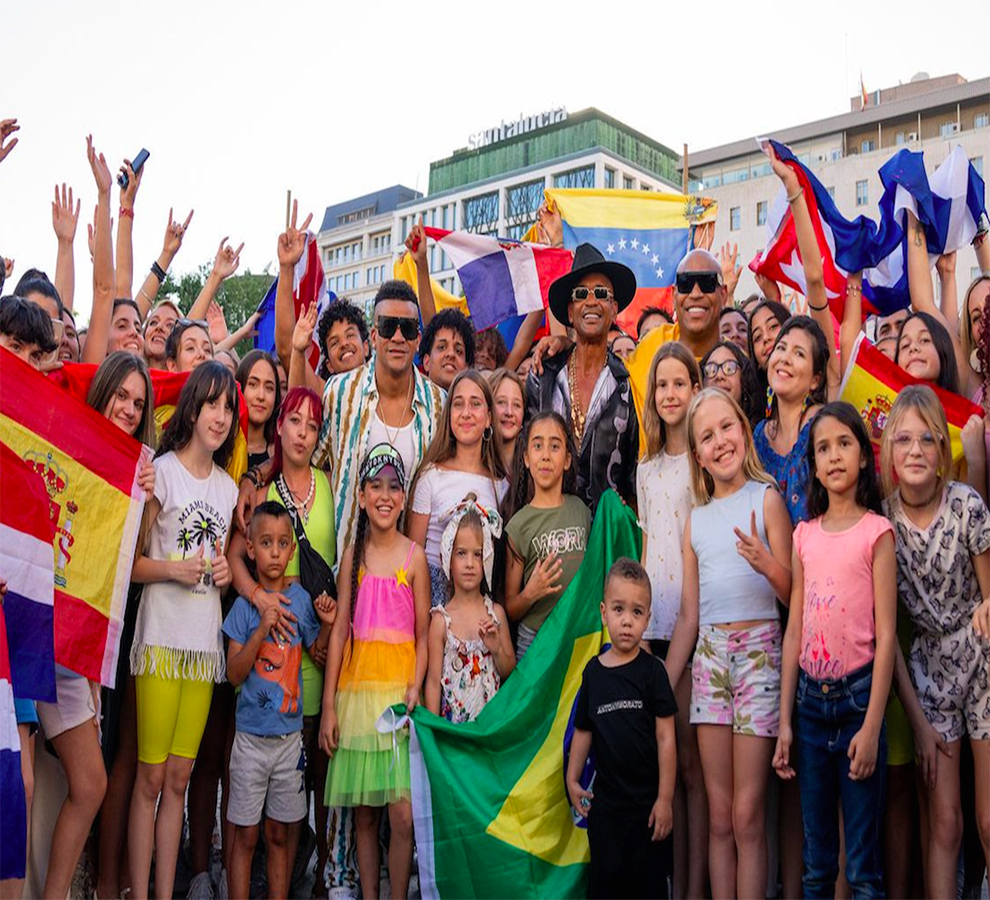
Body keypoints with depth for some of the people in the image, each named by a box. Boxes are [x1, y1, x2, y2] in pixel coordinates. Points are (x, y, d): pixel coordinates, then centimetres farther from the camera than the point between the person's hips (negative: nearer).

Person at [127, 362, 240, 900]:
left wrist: (225, 572, 5)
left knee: (178, 777, 9)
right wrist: (174, 568, -19)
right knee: (151, 776, -2)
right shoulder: (161, 471, -2)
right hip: (162, 638, -5)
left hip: (206, 643, 5)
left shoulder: (228, 487, 15)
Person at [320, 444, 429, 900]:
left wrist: (414, 692, -13)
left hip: (400, 688, -2)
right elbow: (339, 631, 6)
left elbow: (424, 635, 0)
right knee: (363, 814, 8)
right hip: (356, 688, 2)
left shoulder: (414, 556, 0)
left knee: (403, 814, -5)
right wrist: (329, 705, 2)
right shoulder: (353, 555, 7)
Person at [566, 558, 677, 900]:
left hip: (646, 800, -2)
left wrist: (665, 798, -9)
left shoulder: (652, 670, -8)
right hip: (604, 799, 3)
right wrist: (572, 780, 8)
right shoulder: (593, 671, 2)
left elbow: (666, 738, -8)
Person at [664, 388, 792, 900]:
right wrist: (661, 689, 12)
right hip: (709, 653, 4)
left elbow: (792, 593, -3)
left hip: (759, 650, -4)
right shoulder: (696, 519, 13)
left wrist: (767, 564, -25)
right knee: (719, 815, 7)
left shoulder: (765, 498, 0)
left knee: (748, 815, -4)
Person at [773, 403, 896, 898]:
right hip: (811, 699, 4)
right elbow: (794, 630, 7)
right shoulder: (805, 534, 8)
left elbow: (885, 635, -8)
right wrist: (784, 721, 5)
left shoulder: (875, 531, -5)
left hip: (858, 696, -4)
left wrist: (872, 727, -13)